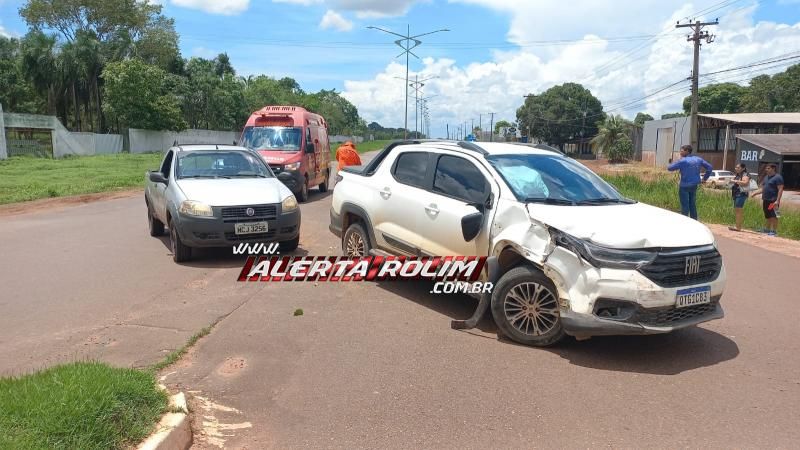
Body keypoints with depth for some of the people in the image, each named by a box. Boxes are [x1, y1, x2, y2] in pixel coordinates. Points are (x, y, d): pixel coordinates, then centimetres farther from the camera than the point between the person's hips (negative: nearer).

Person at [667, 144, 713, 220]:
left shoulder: (682, 161, -14)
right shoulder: (698, 159, 6)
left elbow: (669, 168, -14)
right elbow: (709, 167, 11)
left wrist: (677, 161, 1)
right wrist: (705, 178, 15)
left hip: (684, 186, -6)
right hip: (694, 185, 6)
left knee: (685, 206, -1)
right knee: (693, 205, 14)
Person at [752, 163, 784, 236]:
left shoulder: (778, 177, -8)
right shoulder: (766, 177, 17)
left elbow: (780, 189, -14)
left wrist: (777, 201, -20)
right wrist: (756, 193, 8)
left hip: (773, 201, -8)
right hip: (766, 200, 8)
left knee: (773, 216, -8)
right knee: (768, 216, 15)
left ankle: (774, 231, -5)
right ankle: (767, 229, 24)